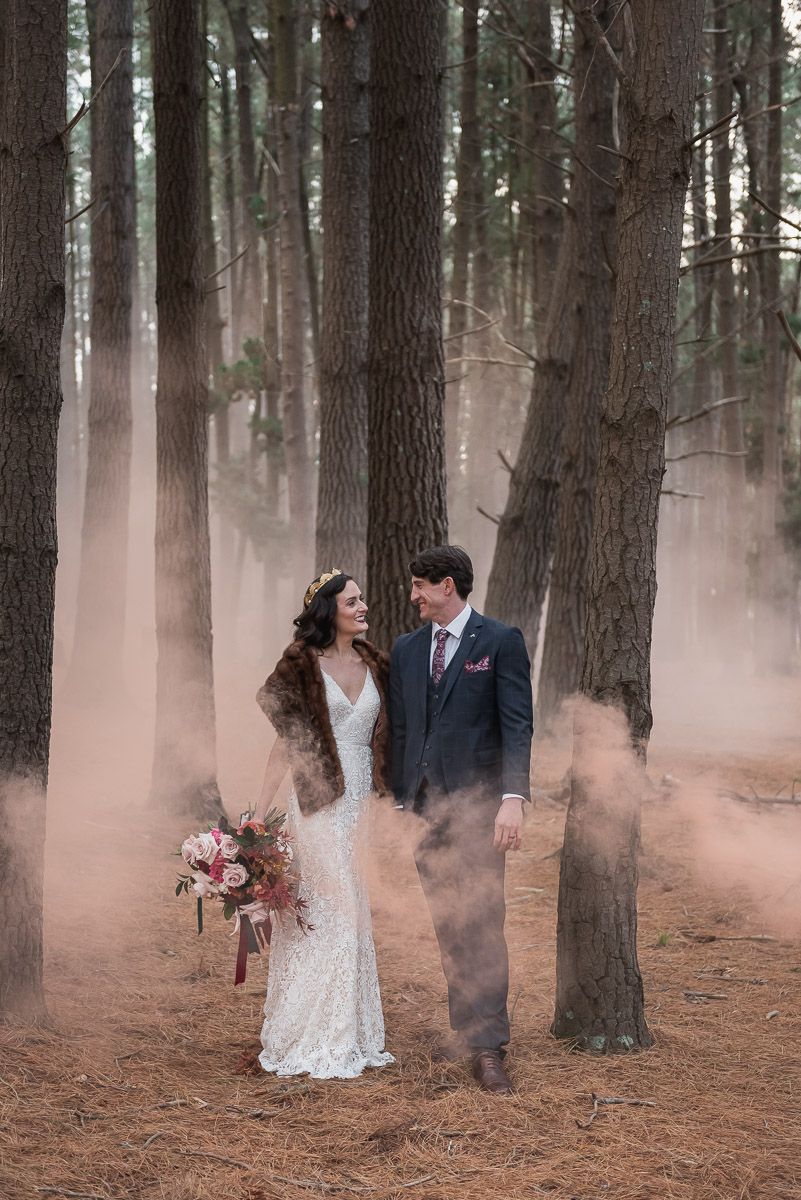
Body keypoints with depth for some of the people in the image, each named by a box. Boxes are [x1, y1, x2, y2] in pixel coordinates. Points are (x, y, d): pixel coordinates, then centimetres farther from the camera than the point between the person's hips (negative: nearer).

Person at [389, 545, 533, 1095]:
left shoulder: (500, 641, -1)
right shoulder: (406, 649, 15)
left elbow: (517, 724, -7)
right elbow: (400, 730, 16)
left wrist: (514, 798, -17)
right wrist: (399, 801, 10)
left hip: (476, 803, -5)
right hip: (425, 805, 5)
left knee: (481, 924, -11)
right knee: (447, 927, 7)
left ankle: (488, 1045, -12)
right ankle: (466, 1028, 16)